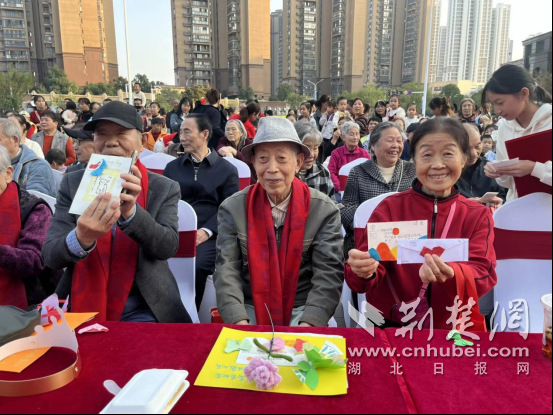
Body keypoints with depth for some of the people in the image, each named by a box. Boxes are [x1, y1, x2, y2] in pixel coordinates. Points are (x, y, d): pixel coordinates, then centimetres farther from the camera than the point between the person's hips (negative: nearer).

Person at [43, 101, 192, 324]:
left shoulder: (164, 188, -1)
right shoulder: (73, 183, 2)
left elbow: (168, 247, -14)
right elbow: (50, 255, -6)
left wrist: (130, 211, -31)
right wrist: (81, 238, -29)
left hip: (141, 312, -1)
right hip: (82, 309, 1)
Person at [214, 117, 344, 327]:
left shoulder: (324, 210, -6)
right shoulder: (233, 209, -3)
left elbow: (328, 273, -11)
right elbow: (227, 270, -7)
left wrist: (308, 324, -26)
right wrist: (239, 321, -23)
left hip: (303, 311, 0)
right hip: (251, 310, 1)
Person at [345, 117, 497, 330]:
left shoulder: (479, 216, 5)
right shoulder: (390, 207, 0)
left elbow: (483, 275, -9)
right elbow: (373, 270, -8)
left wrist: (451, 275, -30)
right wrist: (364, 271, -31)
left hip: (456, 329, 1)